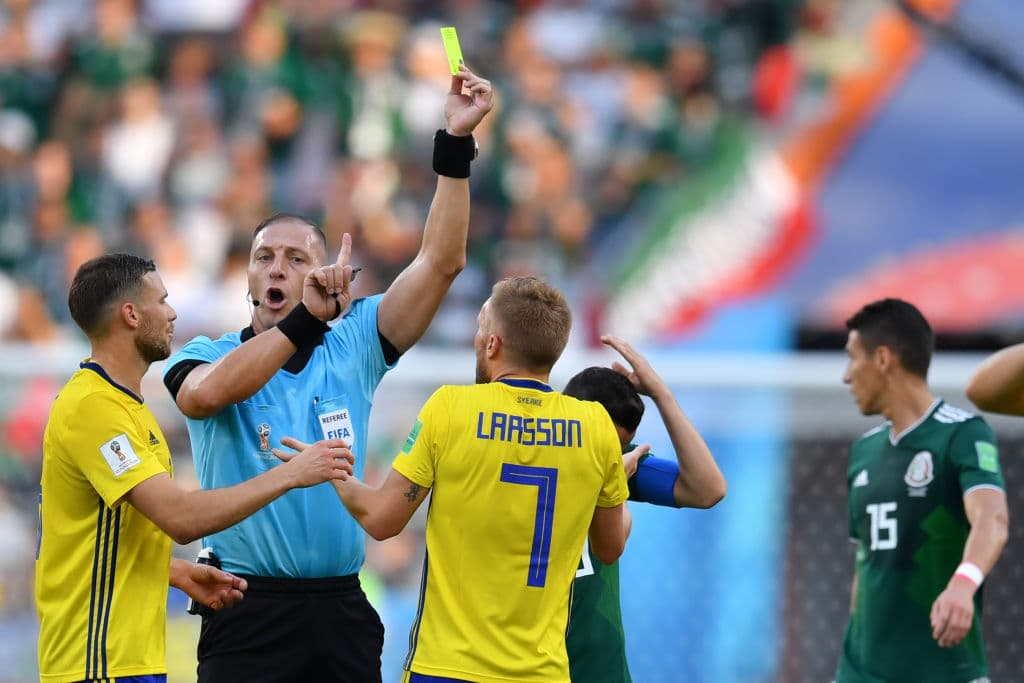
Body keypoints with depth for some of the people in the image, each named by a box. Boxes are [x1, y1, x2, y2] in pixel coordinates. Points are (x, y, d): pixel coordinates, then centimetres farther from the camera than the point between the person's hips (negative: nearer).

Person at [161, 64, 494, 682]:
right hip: (249, 614, -3)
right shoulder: (209, 354, 3)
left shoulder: (351, 347, 9)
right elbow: (207, 393, -22)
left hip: (342, 612, 3)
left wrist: (457, 142, -4)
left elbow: (441, 262, 3)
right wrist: (306, 318, -26)